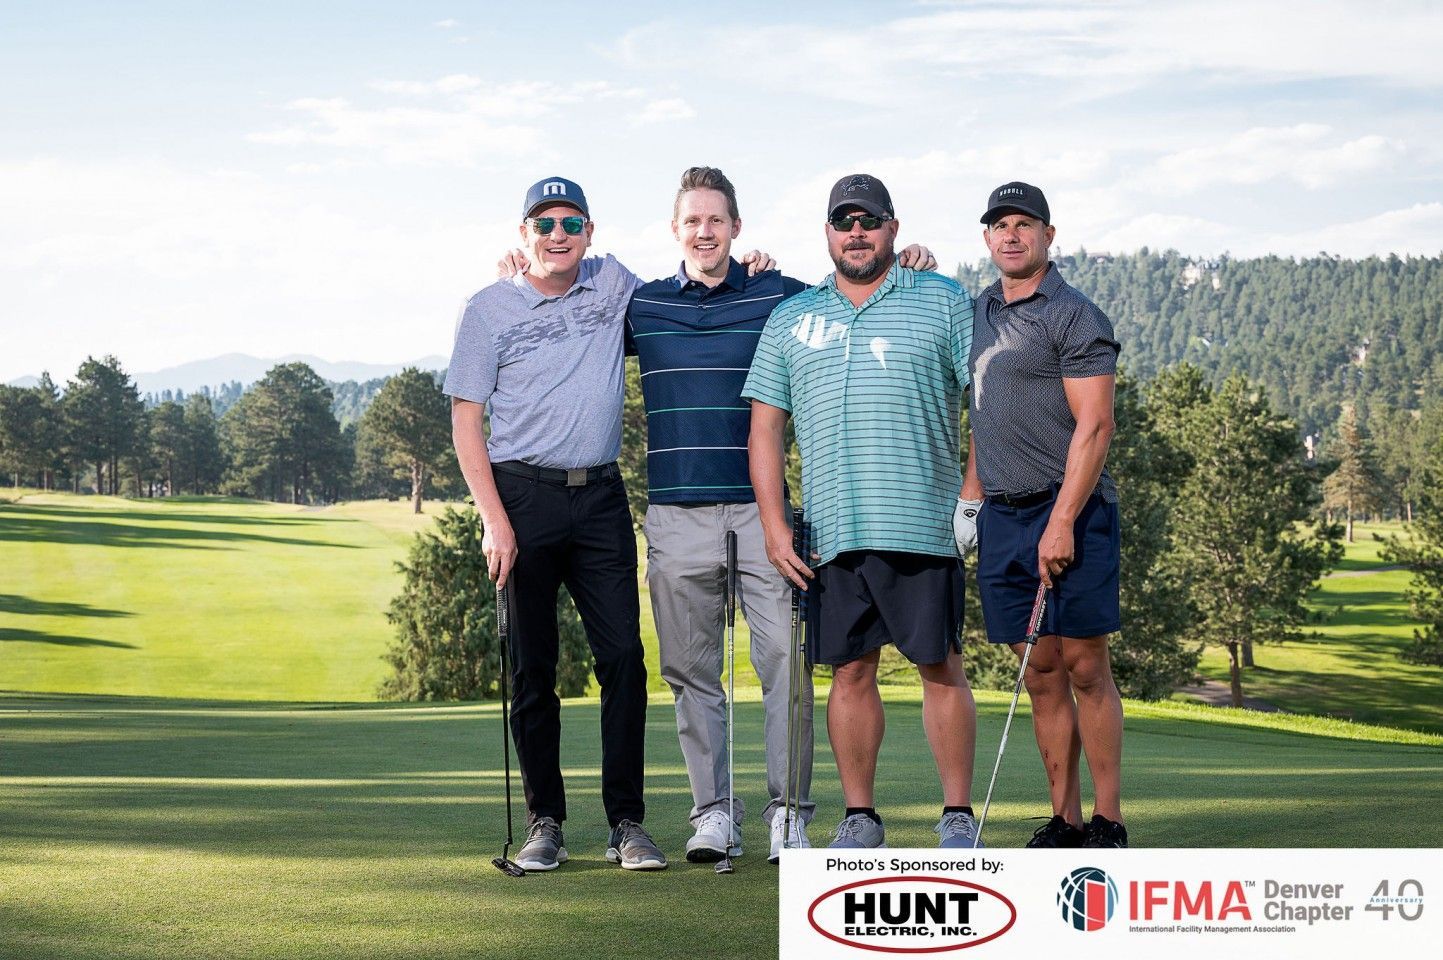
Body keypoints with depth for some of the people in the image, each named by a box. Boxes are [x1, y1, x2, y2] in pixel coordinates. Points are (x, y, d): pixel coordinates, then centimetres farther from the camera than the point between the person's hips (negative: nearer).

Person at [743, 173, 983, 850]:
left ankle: (957, 815, 6)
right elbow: (765, 426, 13)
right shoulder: (791, 319, 15)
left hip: (923, 526, -3)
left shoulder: (943, 303, 7)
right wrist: (773, 523, 3)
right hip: (830, 532, 3)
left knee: (941, 669, -1)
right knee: (850, 672, 6)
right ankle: (859, 816, 14)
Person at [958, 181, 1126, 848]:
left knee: (1084, 665, -5)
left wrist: (1062, 522, -20)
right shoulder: (982, 312, 17)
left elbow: (1094, 426, -13)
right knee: (1042, 673, 6)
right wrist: (970, 497, 17)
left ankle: (1107, 822, 0)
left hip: (1068, 510, -6)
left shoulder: (1075, 317, -6)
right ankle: (1064, 820, 10)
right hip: (1001, 516, 7)